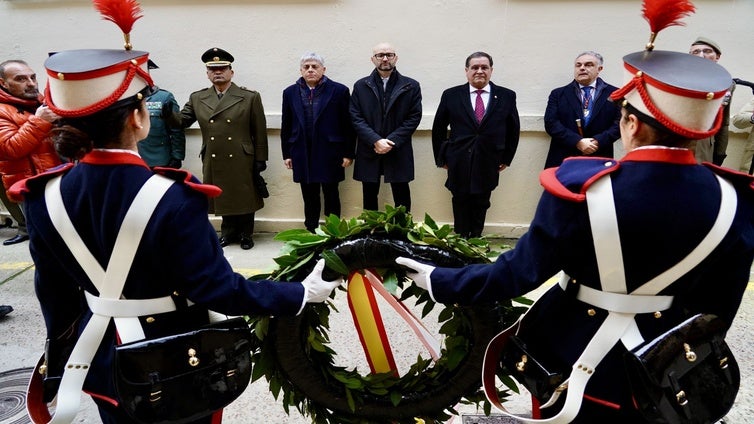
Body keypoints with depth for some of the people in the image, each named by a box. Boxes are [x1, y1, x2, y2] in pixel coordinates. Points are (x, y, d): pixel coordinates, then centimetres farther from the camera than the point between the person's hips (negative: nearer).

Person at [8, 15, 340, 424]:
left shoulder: (46, 197, -12)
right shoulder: (172, 199, -30)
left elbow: (54, 293, 0)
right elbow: (219, 289, -25)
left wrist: (61, 361, 16)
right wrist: (302, 293, -16)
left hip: (102, 359, 5)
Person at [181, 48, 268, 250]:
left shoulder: (250, 97, -3)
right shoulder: (197, 98, 6)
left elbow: (259, 132, -3)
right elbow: (180, 121, 5)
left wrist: (260, 159, -4)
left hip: (242, 161, -2)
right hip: (213, 162, 3)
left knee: (244, 198, 9)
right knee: (223, 198, 13)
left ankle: (245, 234, 28)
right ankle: (229, 232, 32)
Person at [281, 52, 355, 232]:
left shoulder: (339, 91, -1)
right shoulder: (290, 93, 9)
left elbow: (348, 124, -3)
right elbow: (286, 126, 10)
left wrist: (348, 153, -5)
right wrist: (286, 154, 7)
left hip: (329, 154, -3)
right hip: (302, 156, 3)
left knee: (331, 196, 6)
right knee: (309, 199, 10)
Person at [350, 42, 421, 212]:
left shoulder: (411, 86, 4)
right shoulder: (361, 86, 6)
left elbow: (414, 117, -2)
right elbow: (355, 118, -1)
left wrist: (391, 141, -12)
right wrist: (376, 141, -14)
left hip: (398, 152, -1)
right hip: (368, 152, 1)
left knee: (402, 199, 5)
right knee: (369, 198, 9)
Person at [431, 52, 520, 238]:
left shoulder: (507, 96, 2)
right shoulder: (451, 95, 1)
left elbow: (513, 129, 10)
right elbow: (438, 128, 6)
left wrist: (507, 158, 9)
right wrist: (441, 158, 6)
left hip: (488, 165, 1)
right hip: (459, 165, -1)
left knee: (481, 207, 10)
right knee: (461, 206, 7)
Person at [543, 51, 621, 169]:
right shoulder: (558, 94, 8)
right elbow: (551, 123, -3)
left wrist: (598, 141, -15)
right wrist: (577, 142, -14)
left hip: (599, 161, 0)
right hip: (563, 161, 0)